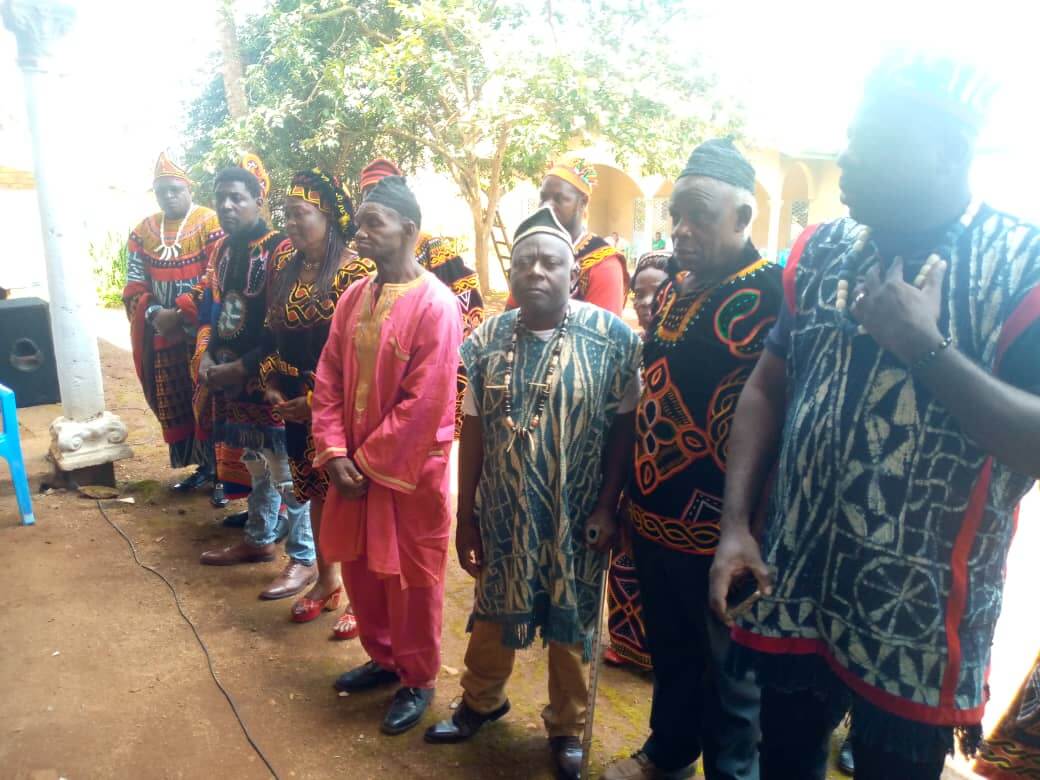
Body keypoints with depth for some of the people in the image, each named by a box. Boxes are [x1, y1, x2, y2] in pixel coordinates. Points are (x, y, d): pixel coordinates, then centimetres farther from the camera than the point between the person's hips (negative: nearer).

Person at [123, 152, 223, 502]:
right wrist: (154, 313, -10)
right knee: (175, 405, 11)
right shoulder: (143, 231, 12)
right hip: (163, 336, 6)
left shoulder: (210, 223, -5)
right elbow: (134, 284, 8)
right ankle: (204, 465, 24)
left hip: (203, 332, -6)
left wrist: (182, 314, -18)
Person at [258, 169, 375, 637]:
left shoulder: (357, 273, -16)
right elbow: (272, 330, 15)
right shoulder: (285, 264, 7)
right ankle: (327, 580, 37)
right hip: (296, 405, 7)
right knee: (315, 491, 18)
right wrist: (271, 383, 3)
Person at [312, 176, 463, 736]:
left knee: (410, 580, 9)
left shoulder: (436, 306, -18)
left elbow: (423, 405, -20)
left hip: (409, 472, -7)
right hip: (354, 465, 7)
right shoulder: (354, 298, 4)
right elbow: (329, 380, 4)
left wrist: (368, 462, -14)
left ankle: (418, 681, 31)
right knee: (360, 568, 20)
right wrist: (335, 453, -7)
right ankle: (383, 658, 43)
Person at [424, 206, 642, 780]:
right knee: (493, 613, 20)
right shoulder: (487, 339, -3)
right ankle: (482, 699, 48)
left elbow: (624, 428, -7)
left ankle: (567, 727, 40)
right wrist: (466, 517, 2)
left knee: (571, 625, 16)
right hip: (503, 515, 3)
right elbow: (473, 433, 1)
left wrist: (607, 508, -11)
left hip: (577, 518, -2)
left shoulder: (614, 336, -11)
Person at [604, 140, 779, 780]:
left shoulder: (773, 295, -16)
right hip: (656, 513, 7)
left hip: (720, 527, -7)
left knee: (729, 670, 14)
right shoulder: (674, 289, 8)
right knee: (669, 649, 25)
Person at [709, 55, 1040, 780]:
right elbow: (767, 391, 5)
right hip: (792, 593, 4)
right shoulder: (820, 252, 3)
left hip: (920, 623, -3)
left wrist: (924, 345, -22)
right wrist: (736, 524, -2)